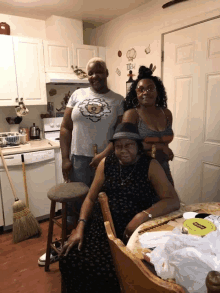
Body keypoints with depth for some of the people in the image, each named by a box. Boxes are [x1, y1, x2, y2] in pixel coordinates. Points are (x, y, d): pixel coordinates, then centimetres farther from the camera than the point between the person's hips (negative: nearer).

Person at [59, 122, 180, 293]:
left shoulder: (150, 166, -6)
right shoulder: (106, 163, 4)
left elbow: (173, 201, -14)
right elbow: (91, 198, 7)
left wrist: (143, 215, -28)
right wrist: (80, 227, -6)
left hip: (132, 231, -3)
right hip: (100, 226, 4)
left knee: (112, 272, -23)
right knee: (70, 260, -13)